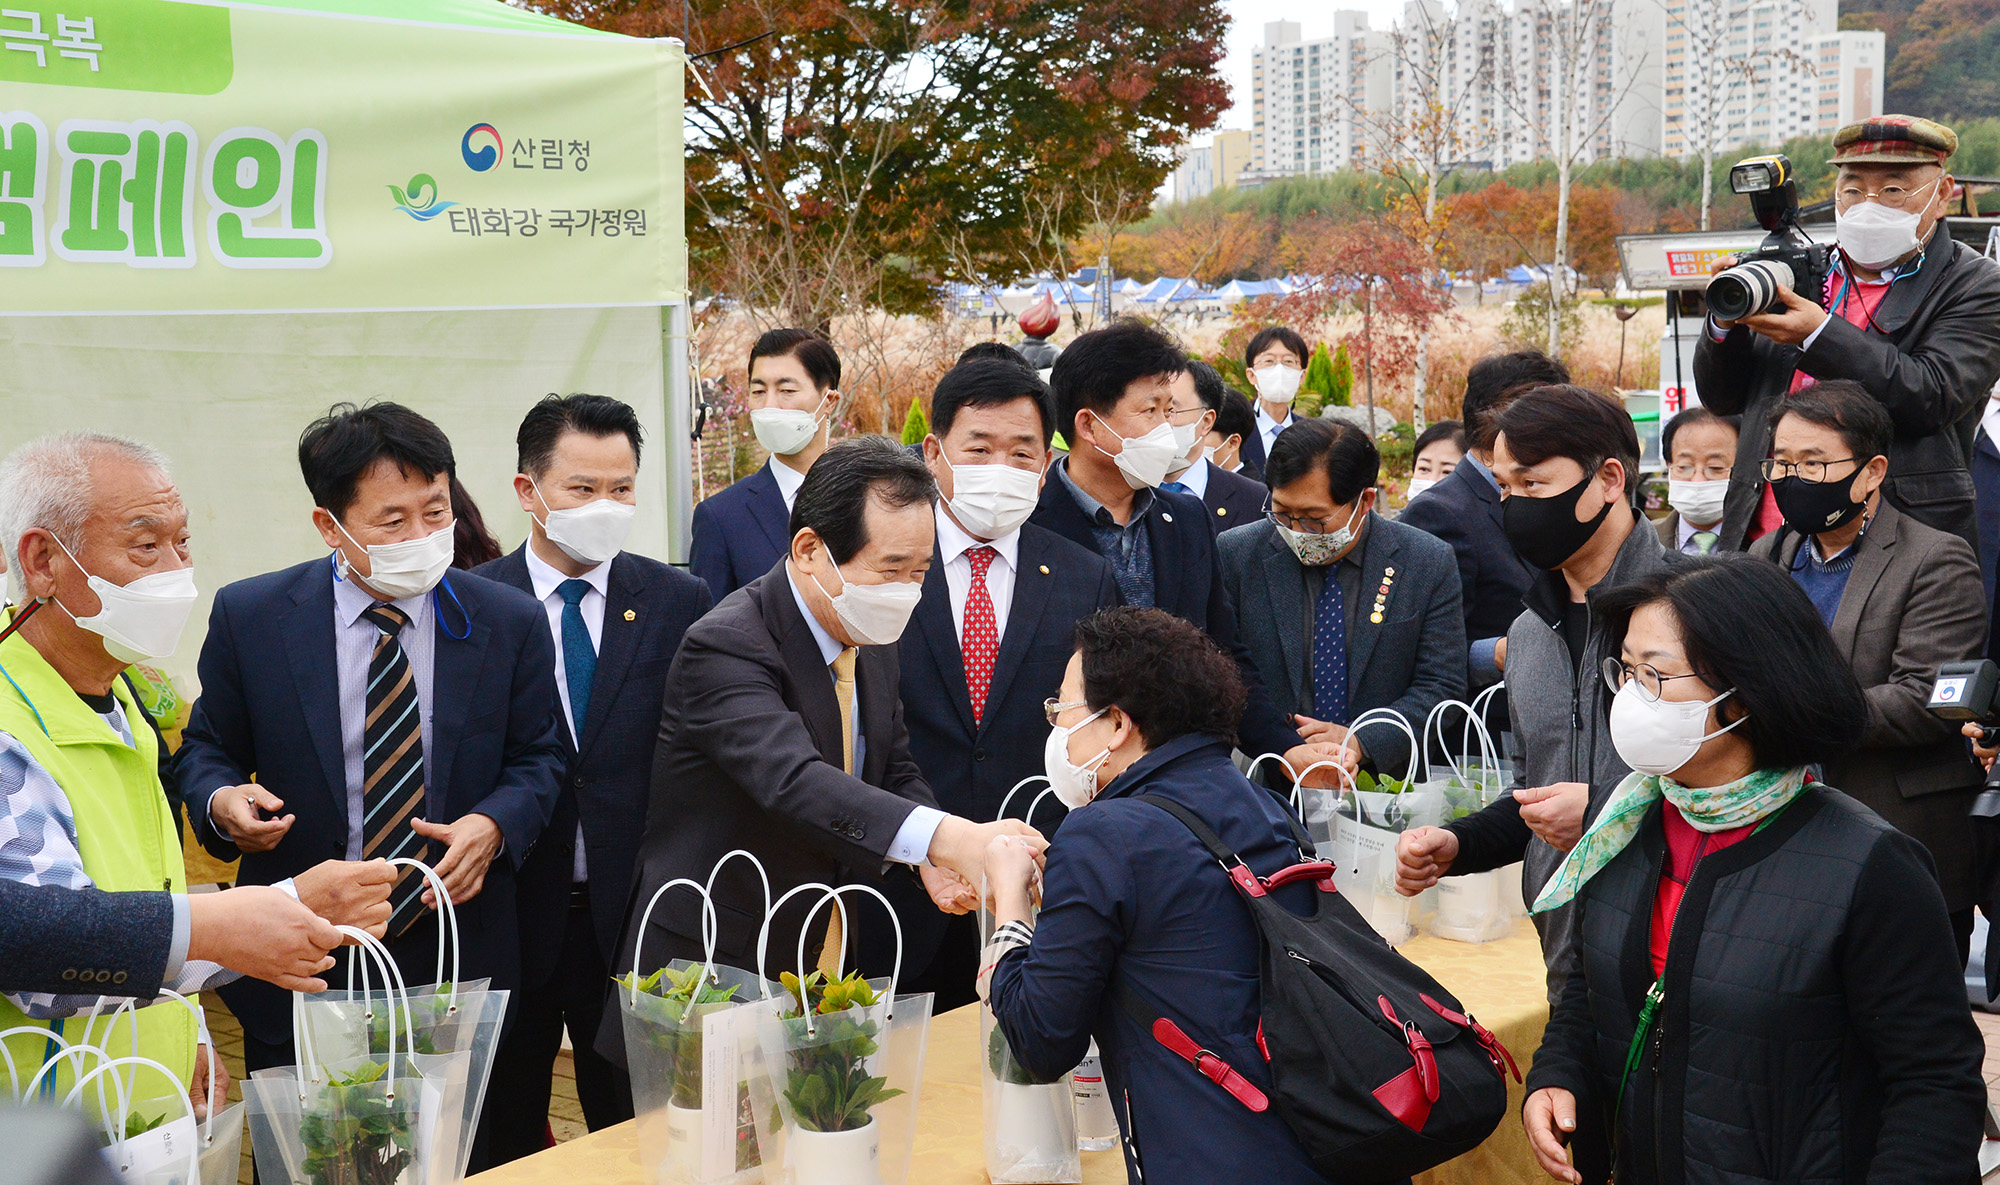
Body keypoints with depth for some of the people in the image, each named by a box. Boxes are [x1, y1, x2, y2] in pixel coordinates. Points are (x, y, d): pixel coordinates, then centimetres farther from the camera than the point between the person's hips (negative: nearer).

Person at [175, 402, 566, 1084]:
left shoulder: (512, 623, -1)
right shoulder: (249, 616, -3)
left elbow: (535, 758, 6)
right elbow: (207, 750, 7)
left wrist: (493, 825, -15)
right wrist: (221, 801, -16)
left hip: (462, 965, 1)